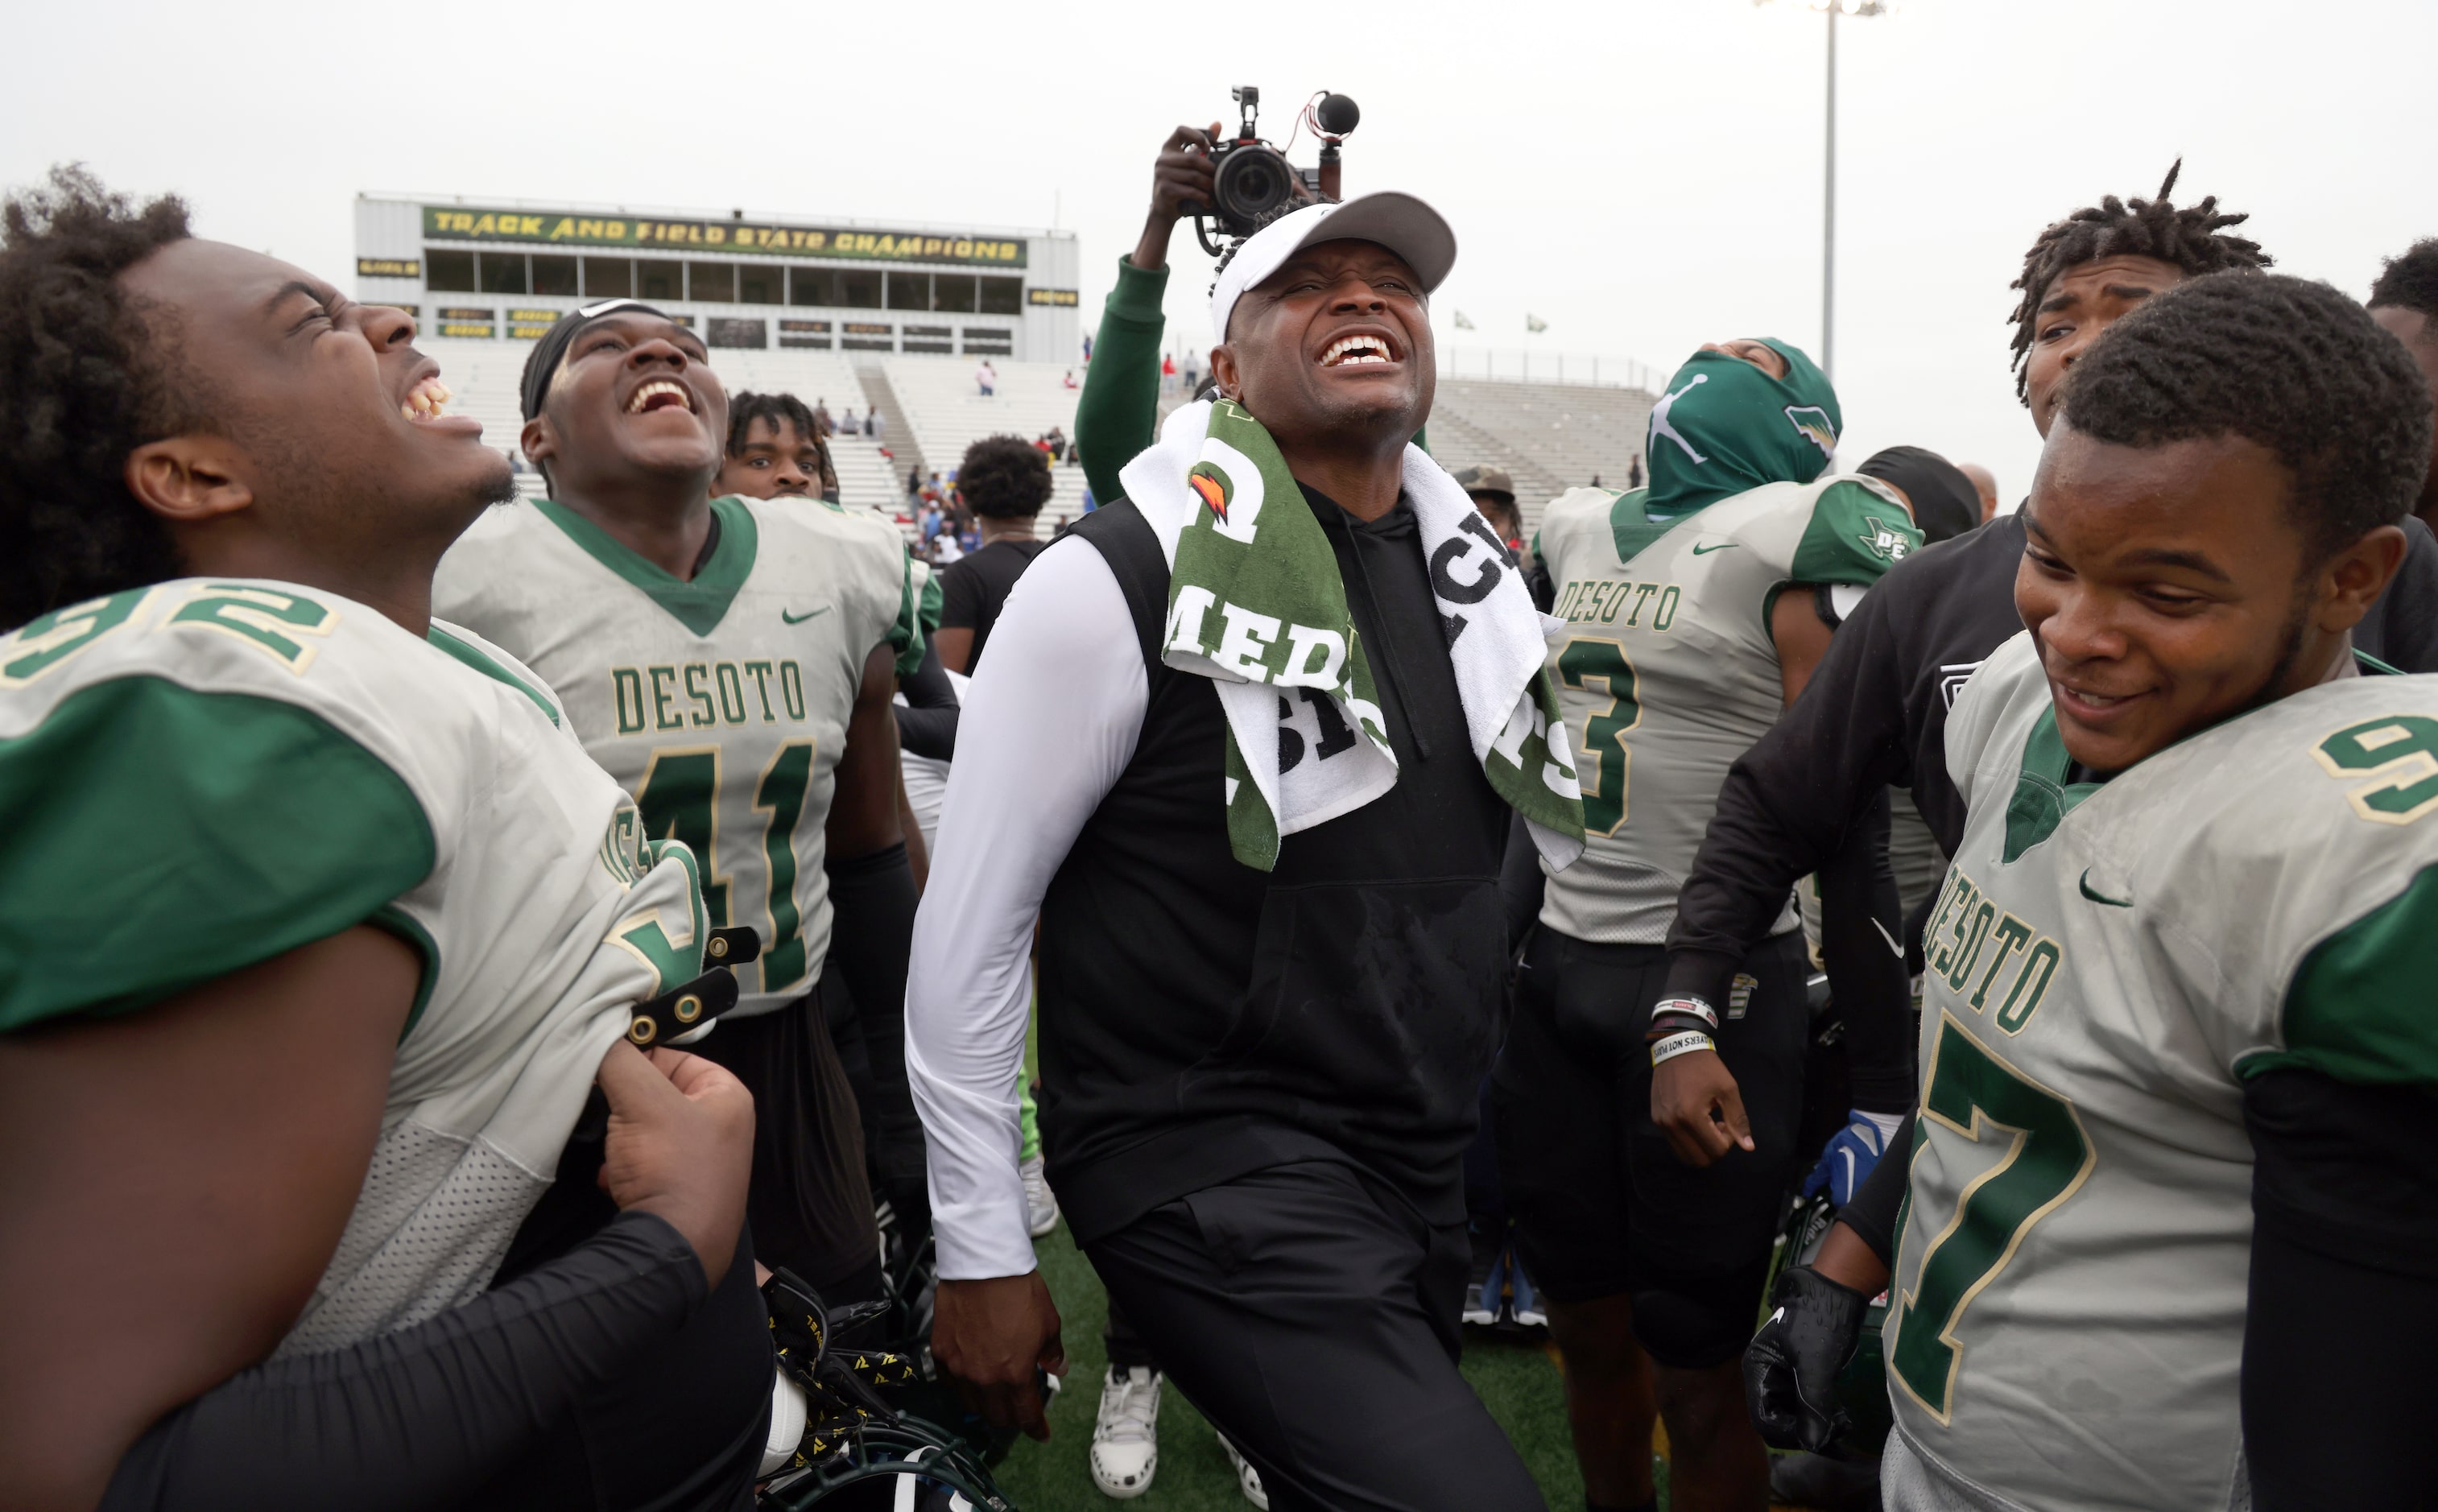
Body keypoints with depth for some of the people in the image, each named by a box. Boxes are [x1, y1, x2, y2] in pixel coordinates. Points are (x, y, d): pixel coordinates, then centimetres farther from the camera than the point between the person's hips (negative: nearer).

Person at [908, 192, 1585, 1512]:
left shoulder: (1471, 568, 6)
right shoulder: (1123, 574, -14)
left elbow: (1563, 825, 21)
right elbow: (967, 928, -11)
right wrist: (979, 1251, -8)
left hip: (1434, 1158, 7)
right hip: (1213, 1156, -7)